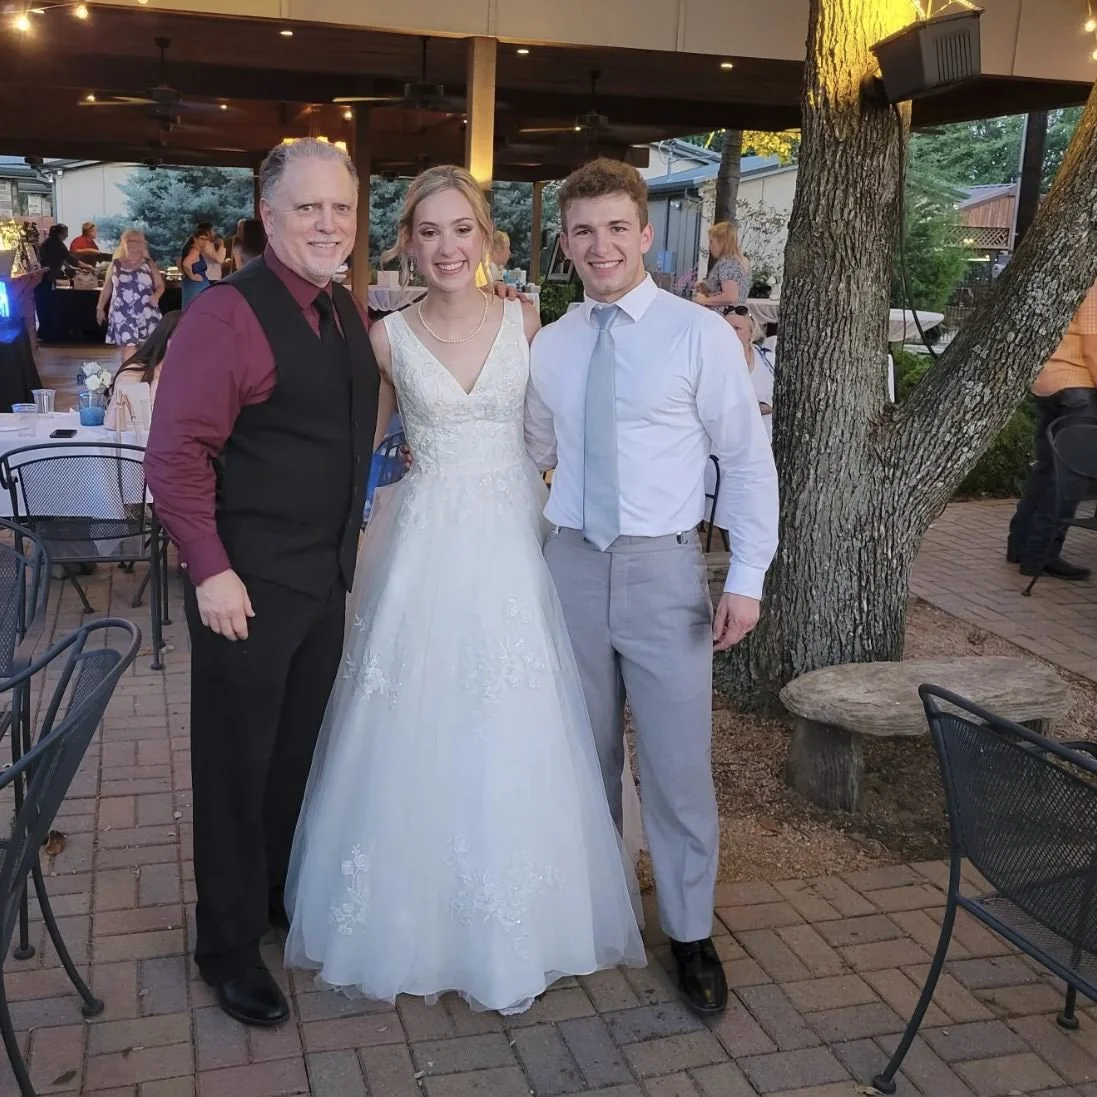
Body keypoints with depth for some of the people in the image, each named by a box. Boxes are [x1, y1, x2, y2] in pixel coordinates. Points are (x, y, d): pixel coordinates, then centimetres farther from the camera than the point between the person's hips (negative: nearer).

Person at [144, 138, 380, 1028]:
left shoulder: (348, 311, 7)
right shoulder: (227, 313, -16)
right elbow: (175, 454, -18)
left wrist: (347, 541, 13)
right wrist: (211, 570, -19)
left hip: (328, 576, 7)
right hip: (249, 584, -7)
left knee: (300, 751, 20)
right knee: (238, 762, 8)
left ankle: (284, 898, 41)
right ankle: (229, 946, 27)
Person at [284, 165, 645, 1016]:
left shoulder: (525, 322, 2)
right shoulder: (389, 337, 0)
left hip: (513, 541, 1)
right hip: (425, 546, -1)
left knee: (512, 739, 6)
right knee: (417, 734, 5)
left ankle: (509, 928, 26)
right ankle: (413, 912, 26)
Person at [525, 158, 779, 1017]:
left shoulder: (700, 334, -7)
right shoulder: (550, 345, 6)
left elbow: (749, 459, -6)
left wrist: (748, 577, -9)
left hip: (664, 568, -3)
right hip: (572, 564, 4)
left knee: (678, 762, 3)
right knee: (582, 752, 16)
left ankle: (691, 933, 23)